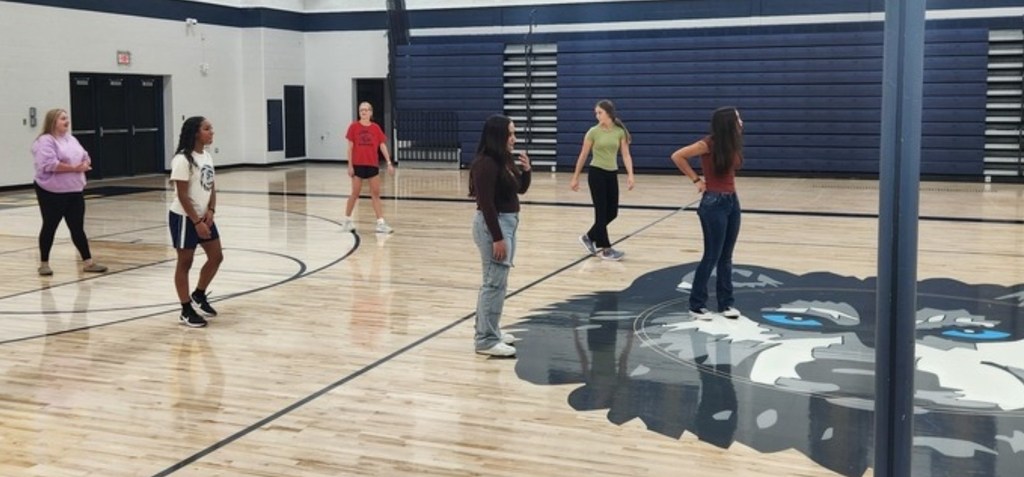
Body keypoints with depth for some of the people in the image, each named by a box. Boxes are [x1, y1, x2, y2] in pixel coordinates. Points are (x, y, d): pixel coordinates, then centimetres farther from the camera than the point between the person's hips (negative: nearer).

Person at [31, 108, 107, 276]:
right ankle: (44, 263, 14)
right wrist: (73, 168, -22)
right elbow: (49, 164, -24)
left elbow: (85, 157, 16)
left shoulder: (71, 139, 14)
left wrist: (84, 165, -8)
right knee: (50, 227, 3)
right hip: (52, 192, -7)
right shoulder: (45, 141, -12)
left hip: (75, 191, 7)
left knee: (78, 228, 8)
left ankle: (88, 262, 11)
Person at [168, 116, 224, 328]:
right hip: (184, 217, -8)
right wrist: (196, 222, -20)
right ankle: (186, 311, 11)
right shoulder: (183, 159, -19)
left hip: (204, 216, 8)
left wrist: (210, 211, -6)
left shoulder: (207, 156, 6)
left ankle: (199, 295, 29)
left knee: (216, 257, 10)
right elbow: (182, 195, -20)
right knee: (185, 263, 2)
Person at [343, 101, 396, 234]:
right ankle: (347, 220, 21)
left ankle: (381, 223, 3)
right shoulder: (354, 126, -3)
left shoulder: (376, 128, 3)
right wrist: (350, 165, -5)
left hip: (373, 164, 2)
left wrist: (389, 163, -4)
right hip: (358, 164, -2)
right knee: (355, 193, 5)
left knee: (376, 194, 3)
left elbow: (382, 146, 3)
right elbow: (350, 147, -2)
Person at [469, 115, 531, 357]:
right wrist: (497, 238, -23)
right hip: (494, 224, -10)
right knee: (495, 282, -8)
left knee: (497, 281, 17)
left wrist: (526, 170, -2)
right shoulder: (486, 164, -19)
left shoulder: (505, 160, 10)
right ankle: (486, 340, -3)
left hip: (508, 222, 10)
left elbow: (521, 189, 18)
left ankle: (487, 330, 28)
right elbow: (486, 204, -22)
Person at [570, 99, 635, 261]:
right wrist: (575, 178, 2)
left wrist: (630, 175, -14)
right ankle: (604, 248, 6)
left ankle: (589, 237, 26)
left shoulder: (620, 132, 2)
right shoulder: (593, 132, -5)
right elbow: (583, 156, 1)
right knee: (602, 212, -2)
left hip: (612, 174, 4)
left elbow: (626, 155, -1)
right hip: (597, 173, -4)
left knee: (612, 212, 7)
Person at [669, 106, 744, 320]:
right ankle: (697, 305, 9)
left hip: (732, 201, 7)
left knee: (726, 256, 12)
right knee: (712, 256, -2)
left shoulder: (732, 144, 7)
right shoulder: (709, 143, -14)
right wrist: (696, 179, -10)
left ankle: (726, 303, 20)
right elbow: (677, 156, -15)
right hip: (714, 203, -7)